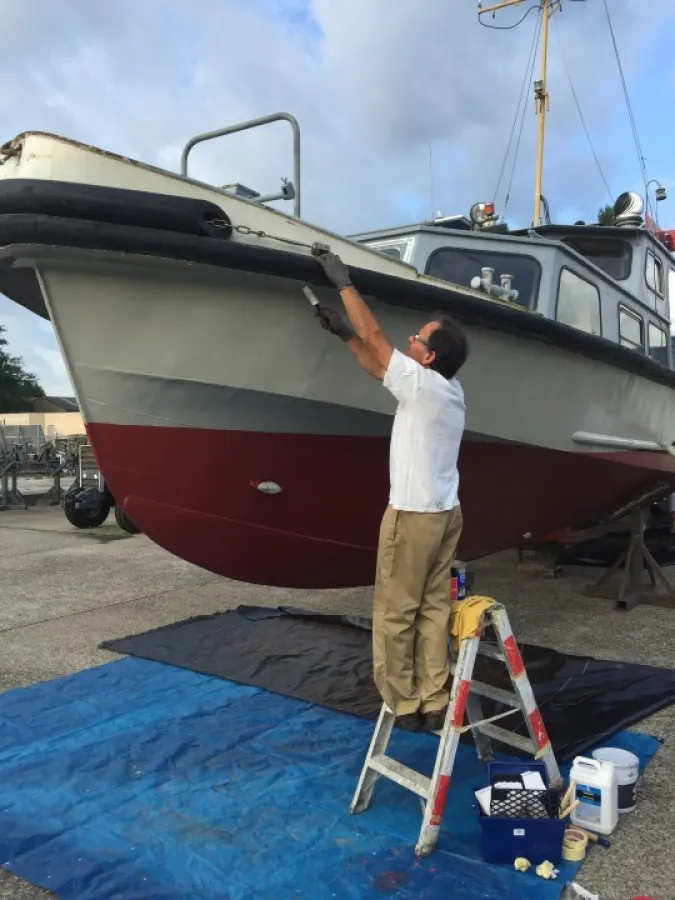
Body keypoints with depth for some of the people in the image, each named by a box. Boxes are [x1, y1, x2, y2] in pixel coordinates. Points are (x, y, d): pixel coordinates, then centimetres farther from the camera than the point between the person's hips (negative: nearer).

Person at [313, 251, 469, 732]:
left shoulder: (421, 383, -16)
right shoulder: (452, 389, 8)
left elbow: (374, 336, -9)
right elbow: (378, 365, 16)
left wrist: (343, 281, 1)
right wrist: (342, 331, 18)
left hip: (413, 515, -8)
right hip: (446, 513, 8)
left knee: (395, 614, 3)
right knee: (434, 608, 10)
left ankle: (405, 706, 11)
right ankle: (434, 704, 16)